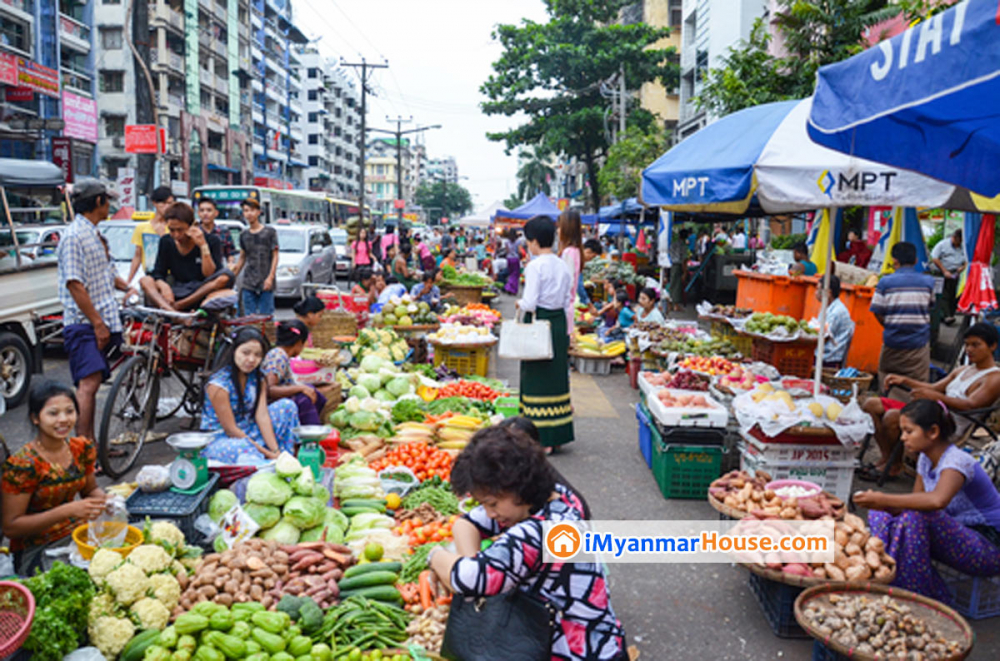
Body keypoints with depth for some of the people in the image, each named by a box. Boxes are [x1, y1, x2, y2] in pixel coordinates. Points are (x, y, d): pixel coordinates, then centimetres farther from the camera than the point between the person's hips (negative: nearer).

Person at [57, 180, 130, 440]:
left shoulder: (91, 233, 18)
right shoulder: (74, 236, -13)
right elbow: (75, 285, -19)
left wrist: (126, 287, 21)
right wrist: (98, 323, -20)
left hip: (99, 323, 10)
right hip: (83, 324, -9)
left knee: (90, 385, 12)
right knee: (89, 384, -16)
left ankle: (90, 445, 18)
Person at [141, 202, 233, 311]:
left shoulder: (211, 241, -4)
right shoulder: (166, 241, 7)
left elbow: (210, 276, -12)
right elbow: (158, 273, 3)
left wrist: (203, 246, -18)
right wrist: (163, 286, -20)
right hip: (177, 292, 3)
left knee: (225, 276, -30)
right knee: (145, 280, -17)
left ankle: (177, 305, -32)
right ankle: (169, 310, -47)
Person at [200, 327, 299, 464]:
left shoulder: (258, 379, 1)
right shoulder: (218, 385, -21)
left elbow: (262, 416, -10)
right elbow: (231, 430, -20)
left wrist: (276, 452, -22)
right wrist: (267, 453, -21)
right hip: (219, 439, -8)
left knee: (287, 405, -7)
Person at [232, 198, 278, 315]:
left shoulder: (269, 232, 2)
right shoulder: (244, 234, 13)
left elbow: (275, 256, -1)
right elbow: (242, 258, 19)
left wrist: (270, 277, -11)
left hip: (266, 283, -3)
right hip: (248, 284, 4)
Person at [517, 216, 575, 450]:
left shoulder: (535, 266, -13)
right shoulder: (563, 266, 8)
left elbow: (530, 303, -19)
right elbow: (568, 301, 11)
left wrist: (520, 304, 2)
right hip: (560, 323, 7)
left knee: (537, 379, 0)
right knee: (557, 376, 14)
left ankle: (542, 439, 3)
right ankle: (558, 435, 22)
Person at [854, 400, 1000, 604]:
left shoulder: (957, 461, -23)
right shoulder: (926, 459, 4)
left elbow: (938, 500, -44)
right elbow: (915, 501, 2)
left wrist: (884, 499, -40)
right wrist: (882, 504, -18)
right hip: (960, 537, 8)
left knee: (917, 516, -33)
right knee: (880, 515, -7)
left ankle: (917, 596, -21)